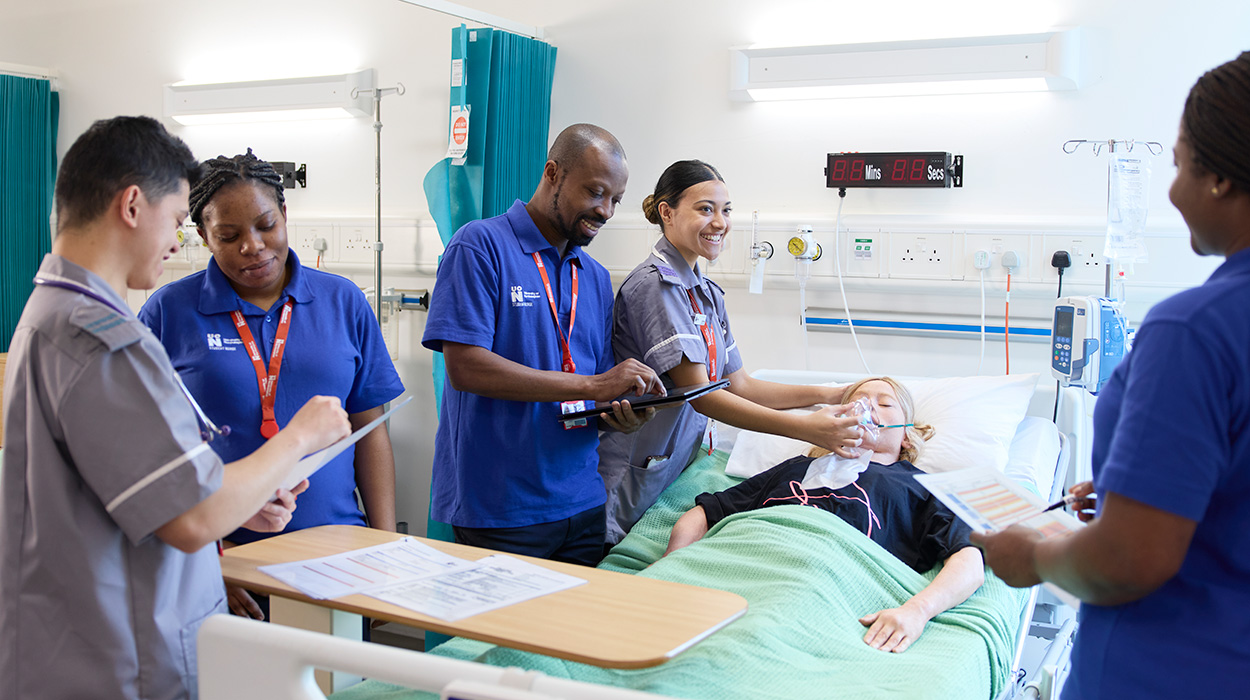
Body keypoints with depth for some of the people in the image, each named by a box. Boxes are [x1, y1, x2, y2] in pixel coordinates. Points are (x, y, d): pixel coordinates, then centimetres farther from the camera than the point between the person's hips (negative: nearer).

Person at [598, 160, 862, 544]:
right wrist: (805, 428, -25)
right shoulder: (655, 285, -16)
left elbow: (739, 385, 12)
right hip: (631, 481, -8)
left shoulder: (708, 293, 12)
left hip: (676, 472, 8)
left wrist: (828, 394, 4)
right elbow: (699, 394, -21)